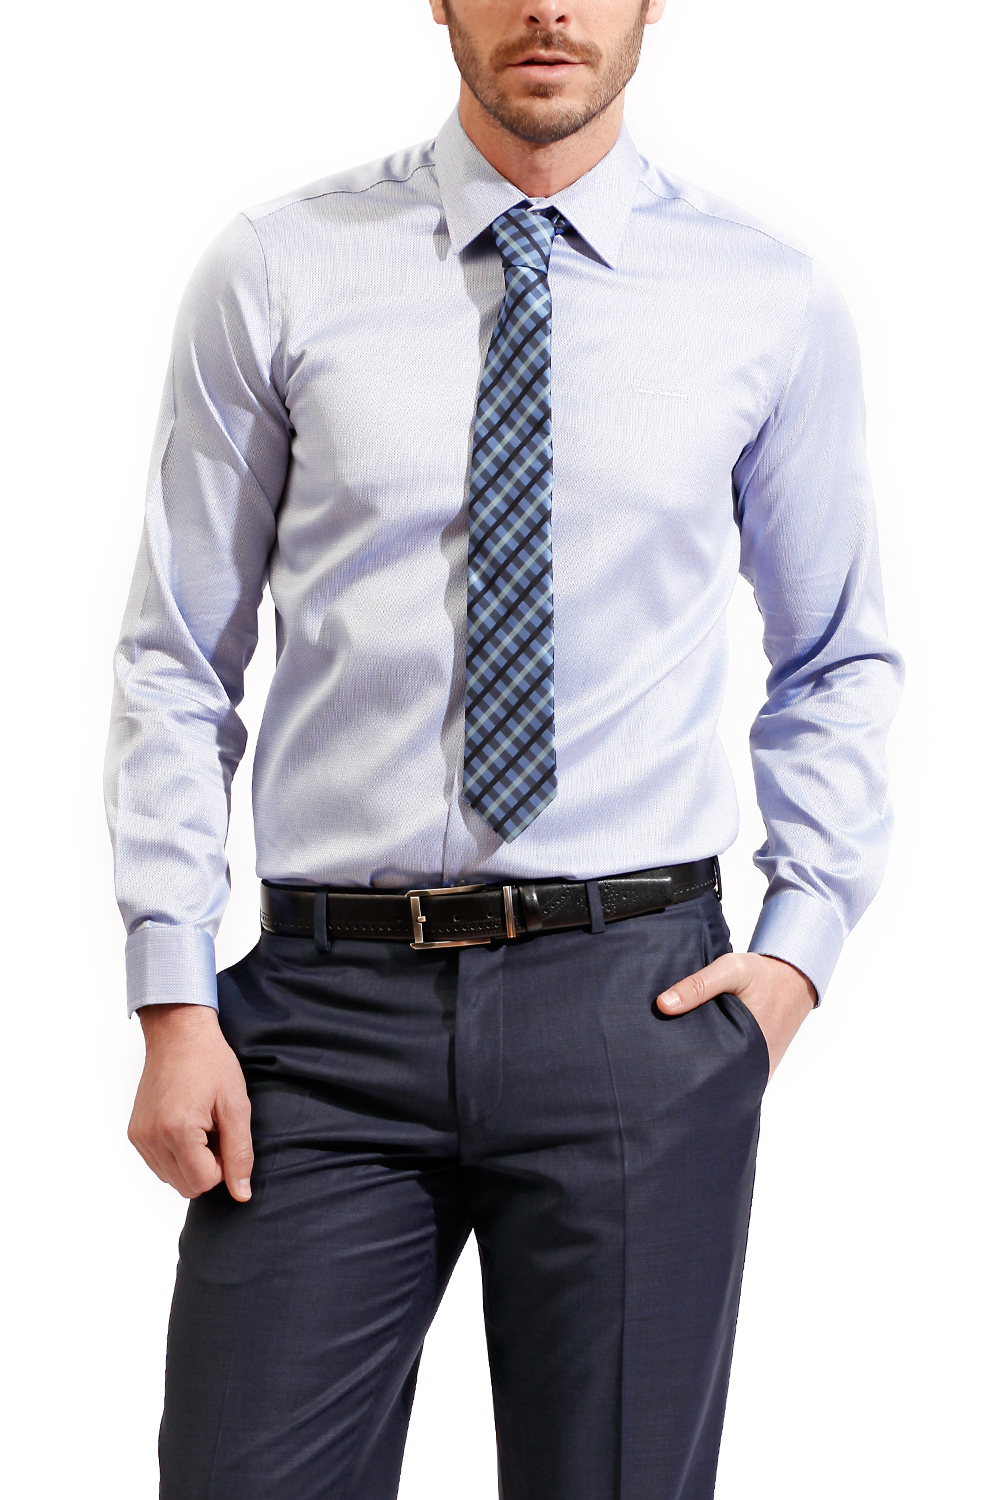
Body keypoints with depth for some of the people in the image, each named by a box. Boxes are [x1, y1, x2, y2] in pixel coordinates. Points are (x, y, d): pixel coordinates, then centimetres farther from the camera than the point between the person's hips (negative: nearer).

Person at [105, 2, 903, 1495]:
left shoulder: (775, 304, 4)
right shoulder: (273, 278, 2)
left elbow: (840, 662, 15)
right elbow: (176, 660, 4)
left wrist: (804, 939, 2)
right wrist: (174, 1001, -2)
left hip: (635, 997, 1)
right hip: (326, 1004, 0)